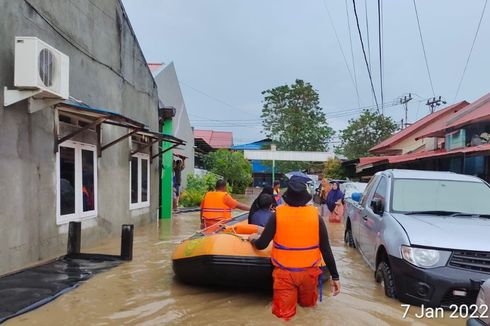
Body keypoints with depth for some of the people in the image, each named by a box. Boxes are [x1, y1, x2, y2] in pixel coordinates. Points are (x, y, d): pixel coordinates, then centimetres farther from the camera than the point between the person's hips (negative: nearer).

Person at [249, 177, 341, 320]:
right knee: (308, 304, 26)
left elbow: (261, 245, -7)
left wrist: (254, 239, 14)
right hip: (309, 272, 2)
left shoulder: (278, 214, -11)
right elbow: (326, 250, -5)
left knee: (283, 313, 9)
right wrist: (335, 276, 4)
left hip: (284, 273, -2)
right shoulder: (316, 215, -8)